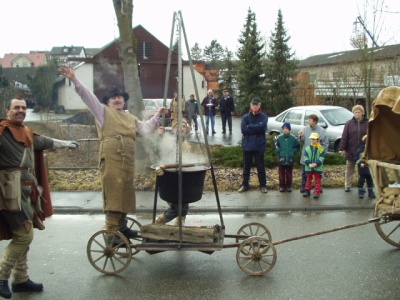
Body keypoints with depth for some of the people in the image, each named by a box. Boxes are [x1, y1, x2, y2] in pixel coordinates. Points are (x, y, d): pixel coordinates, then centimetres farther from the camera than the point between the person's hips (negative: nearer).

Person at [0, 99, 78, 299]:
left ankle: (21, 280, 23)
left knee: (22, 236, 13)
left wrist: (65, 143, 46)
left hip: (26, 188, 9)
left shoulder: (27, 133, 17)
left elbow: (43, 141, 34)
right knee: (25, 235, -11)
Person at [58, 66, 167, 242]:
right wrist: (74, 80, -11)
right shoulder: (103, 111, 9)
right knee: (113, 194, -9)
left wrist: (157, 116, 18)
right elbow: (87, 96, -1)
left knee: (125, 193, 12)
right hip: (111, 159, -6)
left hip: (127, 161, 7)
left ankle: (122, 227, 24)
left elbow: (145, 129, 25)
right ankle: (112, 231, -6)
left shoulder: (131, 118, 27)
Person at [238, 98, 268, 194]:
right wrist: (256, 129, -13)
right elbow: (243, 129, -12)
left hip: (259, 146, -2)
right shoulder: (245, 117, 2)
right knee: (246, 166, 11)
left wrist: (250, 127, -13)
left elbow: (262, 127, -20)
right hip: (247, 145, 2)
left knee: (260, 167, 6)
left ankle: (263, 185, 17)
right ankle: (245, 185, 22)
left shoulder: (264, 117, -1)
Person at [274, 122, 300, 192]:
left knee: (289, 174, 9)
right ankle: (282, 186, 17)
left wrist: (293, 152, -6)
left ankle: (288, 186, 20)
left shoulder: (293, 138, -4)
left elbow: (297, 147, 4)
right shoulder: (279, 137, -4)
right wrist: (279, 151, -7)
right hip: (281, 159, 0)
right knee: (281, 174, 7)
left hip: (290, 159, 0)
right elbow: (276, 146, 4)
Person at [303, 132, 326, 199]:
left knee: (317, 180, 3)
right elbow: (305, 158, -4)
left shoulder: (321, 149, -4)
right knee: (309, 179, 14)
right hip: (308, 168, 2)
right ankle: (307, 191, 22)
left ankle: (317, 192, 5)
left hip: (318, 168, -2)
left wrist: (316, 164, -23)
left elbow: (321, 158, -9)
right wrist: (309, 164, -20)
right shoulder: (307, 148, 2)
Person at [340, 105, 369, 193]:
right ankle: (347, 185, 19)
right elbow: (344, 137, -3)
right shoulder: (349, 123, -2)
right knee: (349, 169, 10)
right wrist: (343, 148, -6)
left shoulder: (367, 123, -1)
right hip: (351, 151, 0)